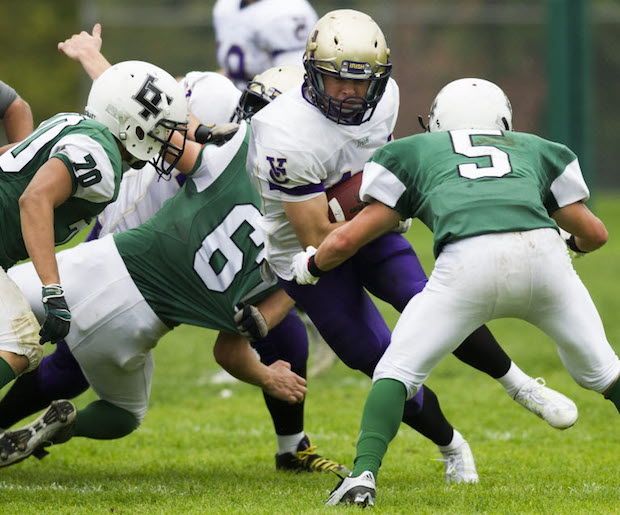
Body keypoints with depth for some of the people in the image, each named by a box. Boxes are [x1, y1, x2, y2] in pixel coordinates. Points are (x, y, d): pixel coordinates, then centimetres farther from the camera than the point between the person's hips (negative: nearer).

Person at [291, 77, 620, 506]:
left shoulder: (414, 153, 29)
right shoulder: (535, 150, 33)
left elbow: (347, 240, 26)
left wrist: (309, 266, 47)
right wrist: (570, 243, 60)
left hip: (469, 265, -2)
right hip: (541, 252, 2)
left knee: (397, 372, 12)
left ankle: (364, 475, -7)